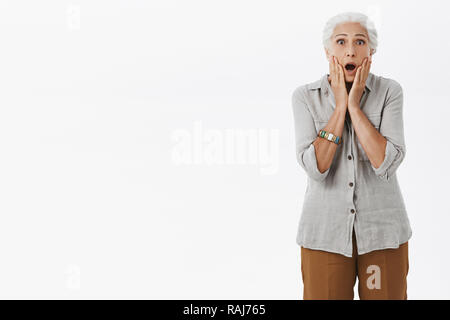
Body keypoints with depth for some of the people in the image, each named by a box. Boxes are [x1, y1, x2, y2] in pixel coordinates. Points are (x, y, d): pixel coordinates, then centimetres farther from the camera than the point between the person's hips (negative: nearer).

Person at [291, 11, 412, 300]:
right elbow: (316, 168, -16)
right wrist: (340, 106, -15)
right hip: (326, 230, 0)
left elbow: (386, 163, -17)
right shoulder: (306, 96, -4)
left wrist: (354, 105, -17)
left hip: (382, 231, 0)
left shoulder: (389, 91, -5)